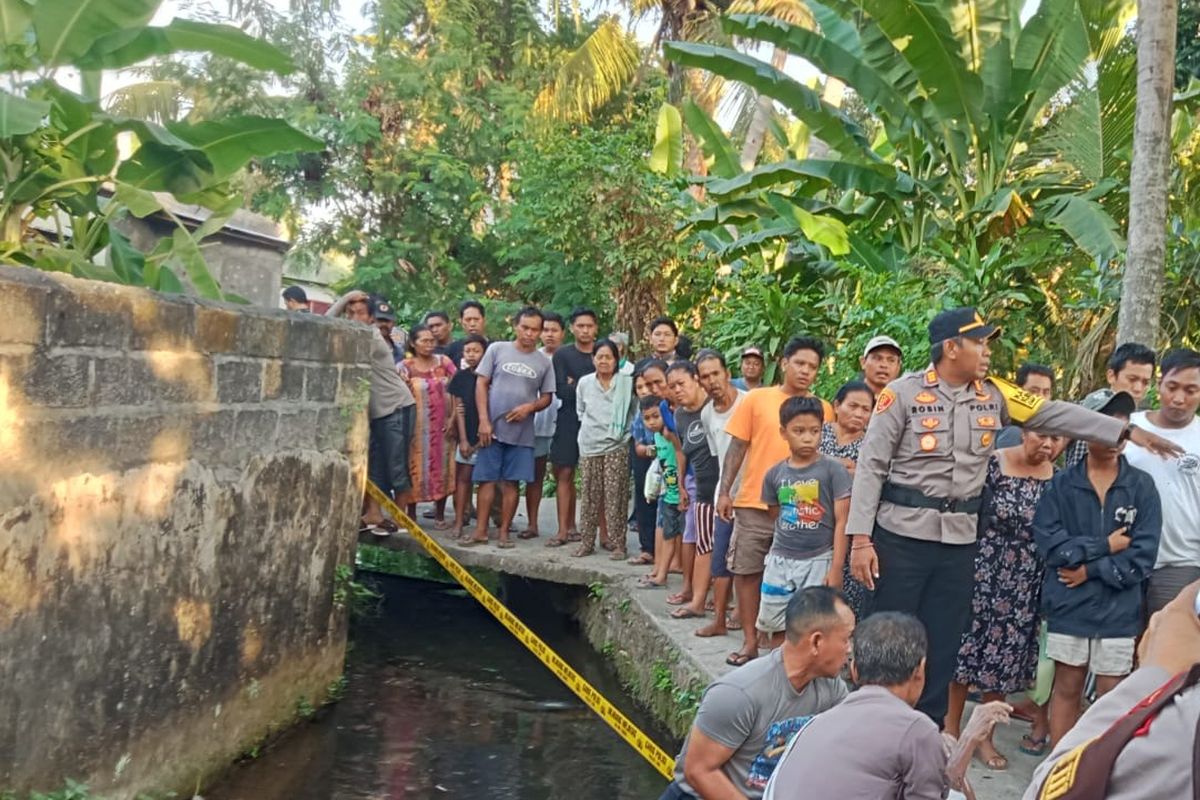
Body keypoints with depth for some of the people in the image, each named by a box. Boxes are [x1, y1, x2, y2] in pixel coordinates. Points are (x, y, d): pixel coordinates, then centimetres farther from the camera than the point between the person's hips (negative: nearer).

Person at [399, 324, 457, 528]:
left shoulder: (443, 362, 5)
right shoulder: (404, 367, 0)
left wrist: (453, 419, -4)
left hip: (443, 426, 2)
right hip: (418, 427, -2)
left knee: (443, 468, 3)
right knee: (416, 468, -1)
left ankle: (440, 515, 13)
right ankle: (411, 515, 10)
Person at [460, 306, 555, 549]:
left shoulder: (544, 362, 6)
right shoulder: (497, 349, 1)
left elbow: (547, 397, 10)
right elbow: (481, 384, 1)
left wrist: (530, 406, -12)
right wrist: (484, 420, -7)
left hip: (522, 432, 1)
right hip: (493, 428, -1)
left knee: (511, 482, 4)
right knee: (487, 479, 1)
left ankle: (504, 532, 11)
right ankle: (480, 531, 8)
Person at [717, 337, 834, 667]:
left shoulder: (823, 409, 4)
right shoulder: (757, 399, 1)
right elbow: (737, 447, 3)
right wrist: (724, 492, -2)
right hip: (754, 503, 0)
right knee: (746, 571, 5)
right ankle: (750, 641, 16)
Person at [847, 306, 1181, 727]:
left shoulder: (993, 395, 5)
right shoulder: (904, 393, -9)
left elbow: (1056, 415, 9)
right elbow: (871, 465, -9)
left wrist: (1127, 431, 4)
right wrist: (860, 537, -13)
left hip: (959, 539, 5)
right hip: (902, 534, -5)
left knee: (942, 645, 11)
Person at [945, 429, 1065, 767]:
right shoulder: (991, 464, -11)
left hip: (1027, 585, 3)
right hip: (985, 574, -3)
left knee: (1004, 656, 10)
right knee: (967, 648, 7)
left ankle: (984, 736, 24)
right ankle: (951, 729, 22)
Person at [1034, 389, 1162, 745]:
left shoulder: (1141, 486, 1)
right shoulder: (1062, 484, 0)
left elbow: (1143, 553, -7)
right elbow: (1049, 542, -10)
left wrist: (1091, 570, -11)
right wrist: (1104, 547, -11)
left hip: (1119, 609, 0)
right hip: (1069, 606, 0)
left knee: (1110, 696, 6)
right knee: (1067, 688, 9)